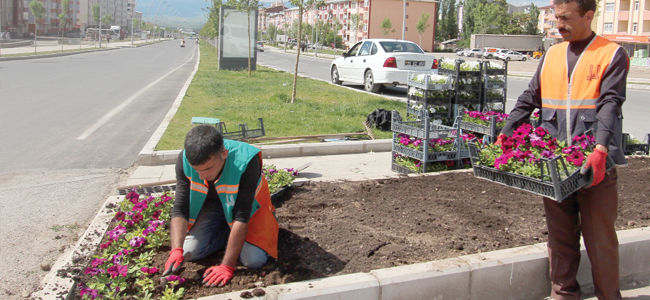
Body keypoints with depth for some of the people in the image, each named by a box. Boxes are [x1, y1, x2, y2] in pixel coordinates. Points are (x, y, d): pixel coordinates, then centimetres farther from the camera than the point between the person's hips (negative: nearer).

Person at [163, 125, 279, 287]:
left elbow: (242, 217, -36)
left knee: (254, 260, -21)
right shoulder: (185, 160, -28)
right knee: (189, 252, -14)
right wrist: (176, 250, -40)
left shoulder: (246, 161, -39)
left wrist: (227, 266, -36)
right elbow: (180, 209, -24)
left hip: (247, 203, -3)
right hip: (212, 204, 3)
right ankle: (227, 233, 11)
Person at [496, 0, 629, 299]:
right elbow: (528, 100, 12)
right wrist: (504, 135, 1)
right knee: (560, 236, 12)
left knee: (600, 239, 3)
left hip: (595, 163, -4)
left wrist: (601, 150, -26)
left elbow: (610, 104, -13)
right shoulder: (551, 55, 13)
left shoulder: (612, 54, -1)